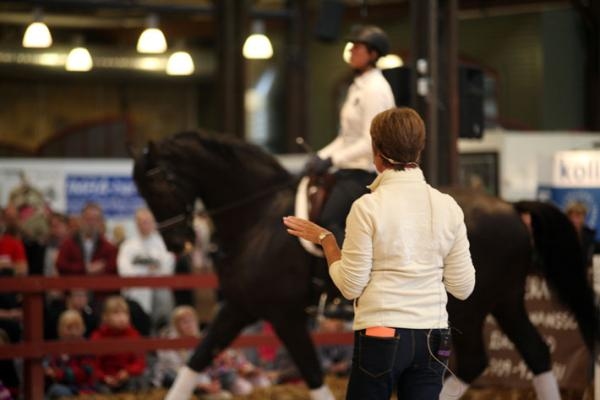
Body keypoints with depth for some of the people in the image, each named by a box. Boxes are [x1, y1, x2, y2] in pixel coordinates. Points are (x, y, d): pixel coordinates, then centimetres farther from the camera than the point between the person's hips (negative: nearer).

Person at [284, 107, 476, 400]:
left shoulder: (368, 207, -11)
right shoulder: (448, 206, 1)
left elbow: (351, 286, -8)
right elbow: (462, 287, 4)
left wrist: (325, 239, 4)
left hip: (381, 335, -4)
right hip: (432, 338, 4)